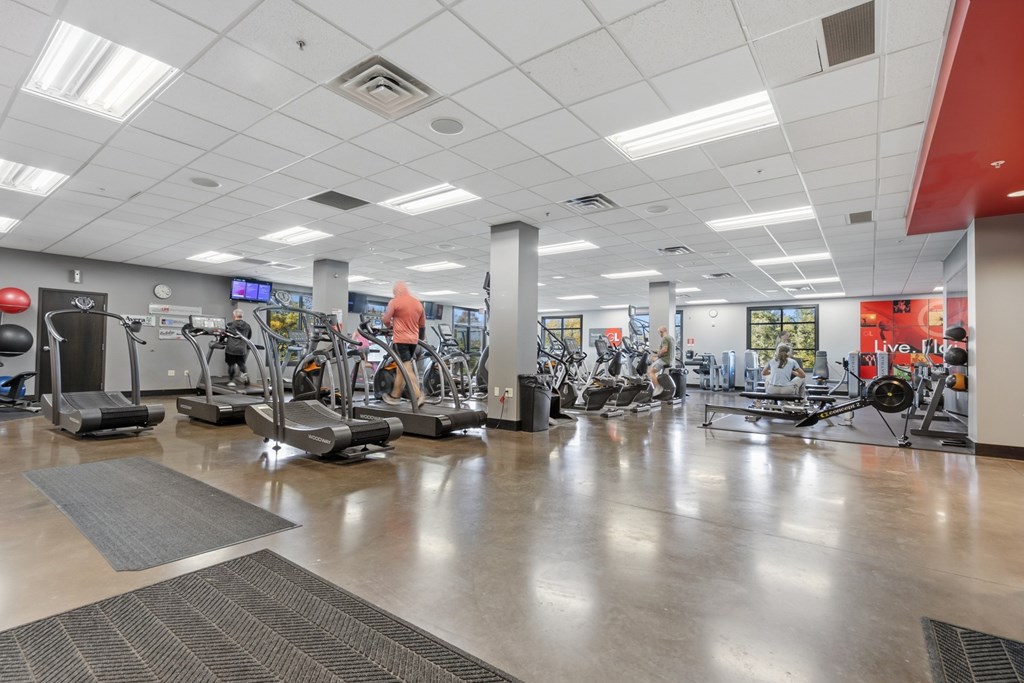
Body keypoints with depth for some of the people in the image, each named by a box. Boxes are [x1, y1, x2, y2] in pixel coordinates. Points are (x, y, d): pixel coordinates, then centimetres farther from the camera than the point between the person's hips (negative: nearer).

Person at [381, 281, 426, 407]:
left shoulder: (395, 302, -6)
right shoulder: (418, 303, 12)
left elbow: (385, 320, -3)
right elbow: (422, 325, 18)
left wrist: (391, 325, 17)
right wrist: (420, 338, 30)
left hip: (401, 339, -6)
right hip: (413, 340, 6)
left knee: (407, 369, -8)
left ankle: (418, 396, -14)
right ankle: (395, 396, 22)